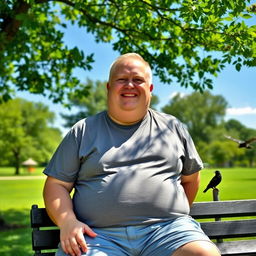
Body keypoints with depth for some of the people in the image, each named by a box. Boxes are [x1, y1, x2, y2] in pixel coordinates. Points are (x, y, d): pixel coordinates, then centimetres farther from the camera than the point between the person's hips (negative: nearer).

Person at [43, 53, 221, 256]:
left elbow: (190, 178, 26)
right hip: (99, 234, -1)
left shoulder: (172, 127, 18)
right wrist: (68, 221, -7)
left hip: (166, 230, 2)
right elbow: (57, 184, 10)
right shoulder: (84, 131, 13)